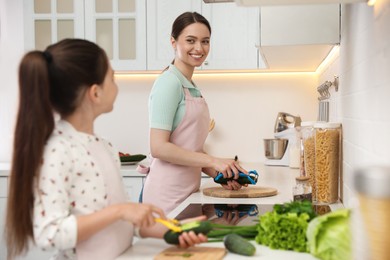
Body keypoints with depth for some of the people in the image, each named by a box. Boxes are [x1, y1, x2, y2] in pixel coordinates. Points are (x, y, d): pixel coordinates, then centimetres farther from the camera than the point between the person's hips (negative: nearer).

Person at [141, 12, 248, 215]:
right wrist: (212, 161, -18)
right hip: (167, 195, -8)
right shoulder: (169, 83, -12)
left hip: (187, 190, 8)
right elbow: (158, 147, -18)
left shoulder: (192, 87, 14)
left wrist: (218, 172, 1)